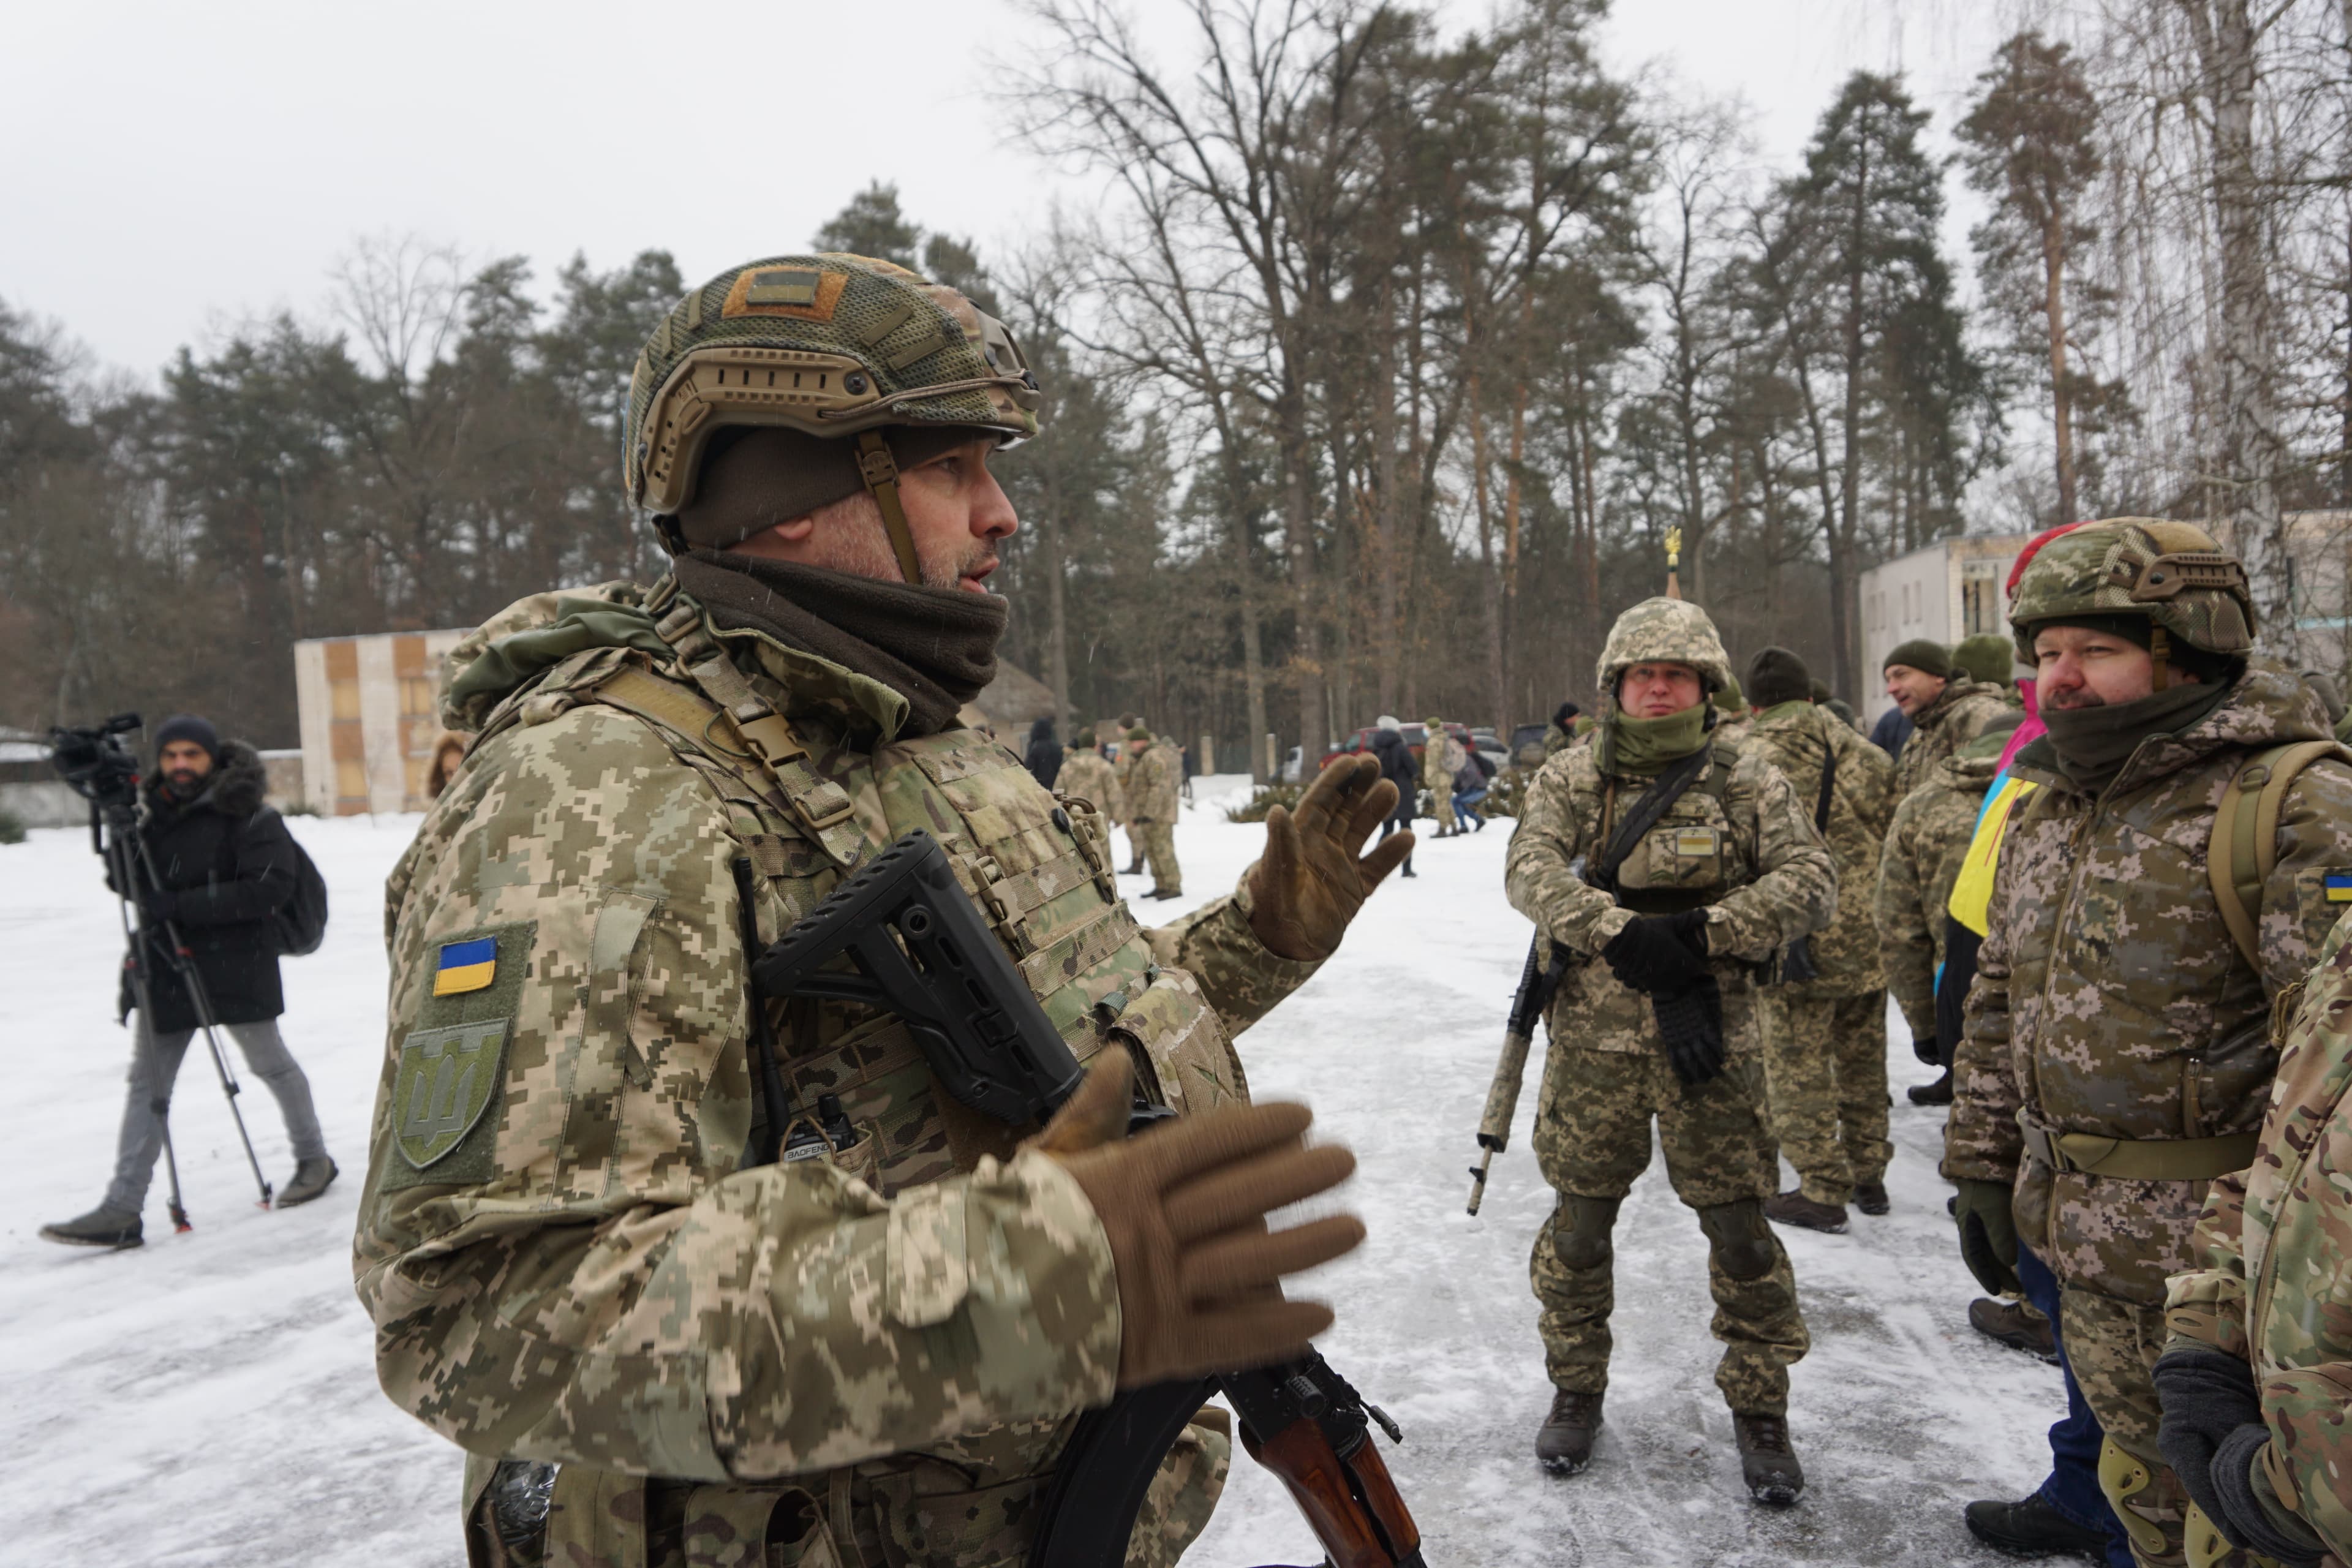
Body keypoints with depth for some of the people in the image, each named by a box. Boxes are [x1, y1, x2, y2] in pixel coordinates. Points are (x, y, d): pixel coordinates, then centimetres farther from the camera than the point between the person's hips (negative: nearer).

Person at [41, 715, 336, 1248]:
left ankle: (314, 1158, 29)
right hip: (165, 965, 6)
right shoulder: (155, 812, 9)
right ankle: (122, 1209, 6)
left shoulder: (248, 816, -12)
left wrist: (184, 904, -26)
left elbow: (272, 886, -22)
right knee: (147, 1082, 4)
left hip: (234, 966, -6)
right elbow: (133, 886, 13)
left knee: (269, 1063, 9)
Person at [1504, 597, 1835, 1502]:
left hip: (1711, 1039, -1)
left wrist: (1698, 933, -18)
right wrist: (1624, 934, -24)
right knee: (1580, 1220, 11)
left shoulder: (1747, 781, 2)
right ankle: (1577, 1391, 31)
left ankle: (1759, 1411, 26)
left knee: (1739, 1226, 5)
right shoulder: (1569, 778, 4)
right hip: (1594, 1039, 1)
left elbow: (1810, 884, -6)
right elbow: (1531, 870, -10)